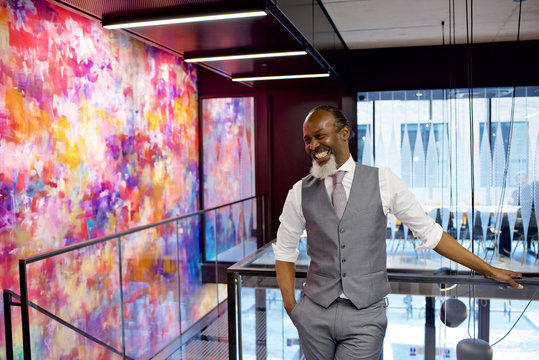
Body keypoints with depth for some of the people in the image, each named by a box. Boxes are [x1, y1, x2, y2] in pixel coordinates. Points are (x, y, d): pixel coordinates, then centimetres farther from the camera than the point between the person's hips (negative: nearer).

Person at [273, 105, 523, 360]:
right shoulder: (300, 192, 0)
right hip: (315, 314, 2)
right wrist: (291, 307, 2)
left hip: (365, 316, -1)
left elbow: (429, 232, 4)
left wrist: (487, 269, 7)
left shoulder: (383, 182, -3)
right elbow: (284, 252, 9)